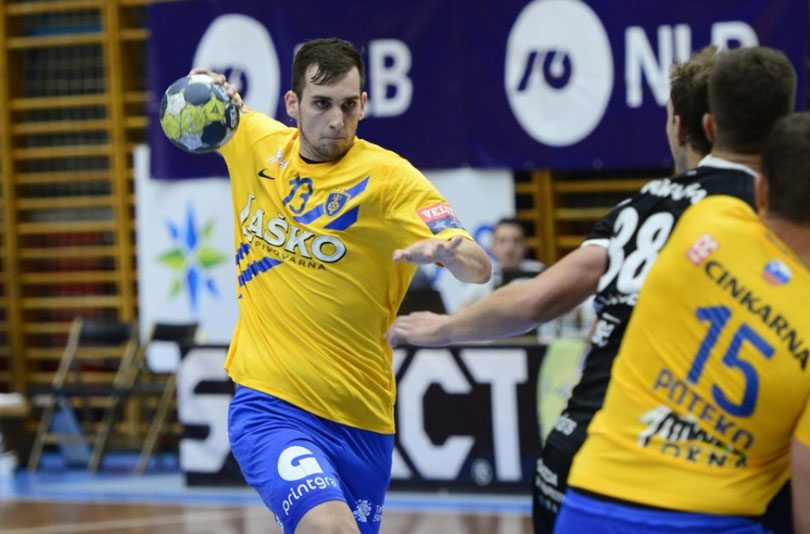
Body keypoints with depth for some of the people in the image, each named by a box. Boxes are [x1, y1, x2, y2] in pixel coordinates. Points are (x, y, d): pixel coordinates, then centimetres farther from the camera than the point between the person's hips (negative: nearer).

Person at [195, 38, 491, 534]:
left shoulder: (388, 177, -8)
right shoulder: (256, 142, 2)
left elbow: (479, 268, -16)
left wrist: (446, 250, -39)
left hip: (359, 420, 1)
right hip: (269, 405, -1)